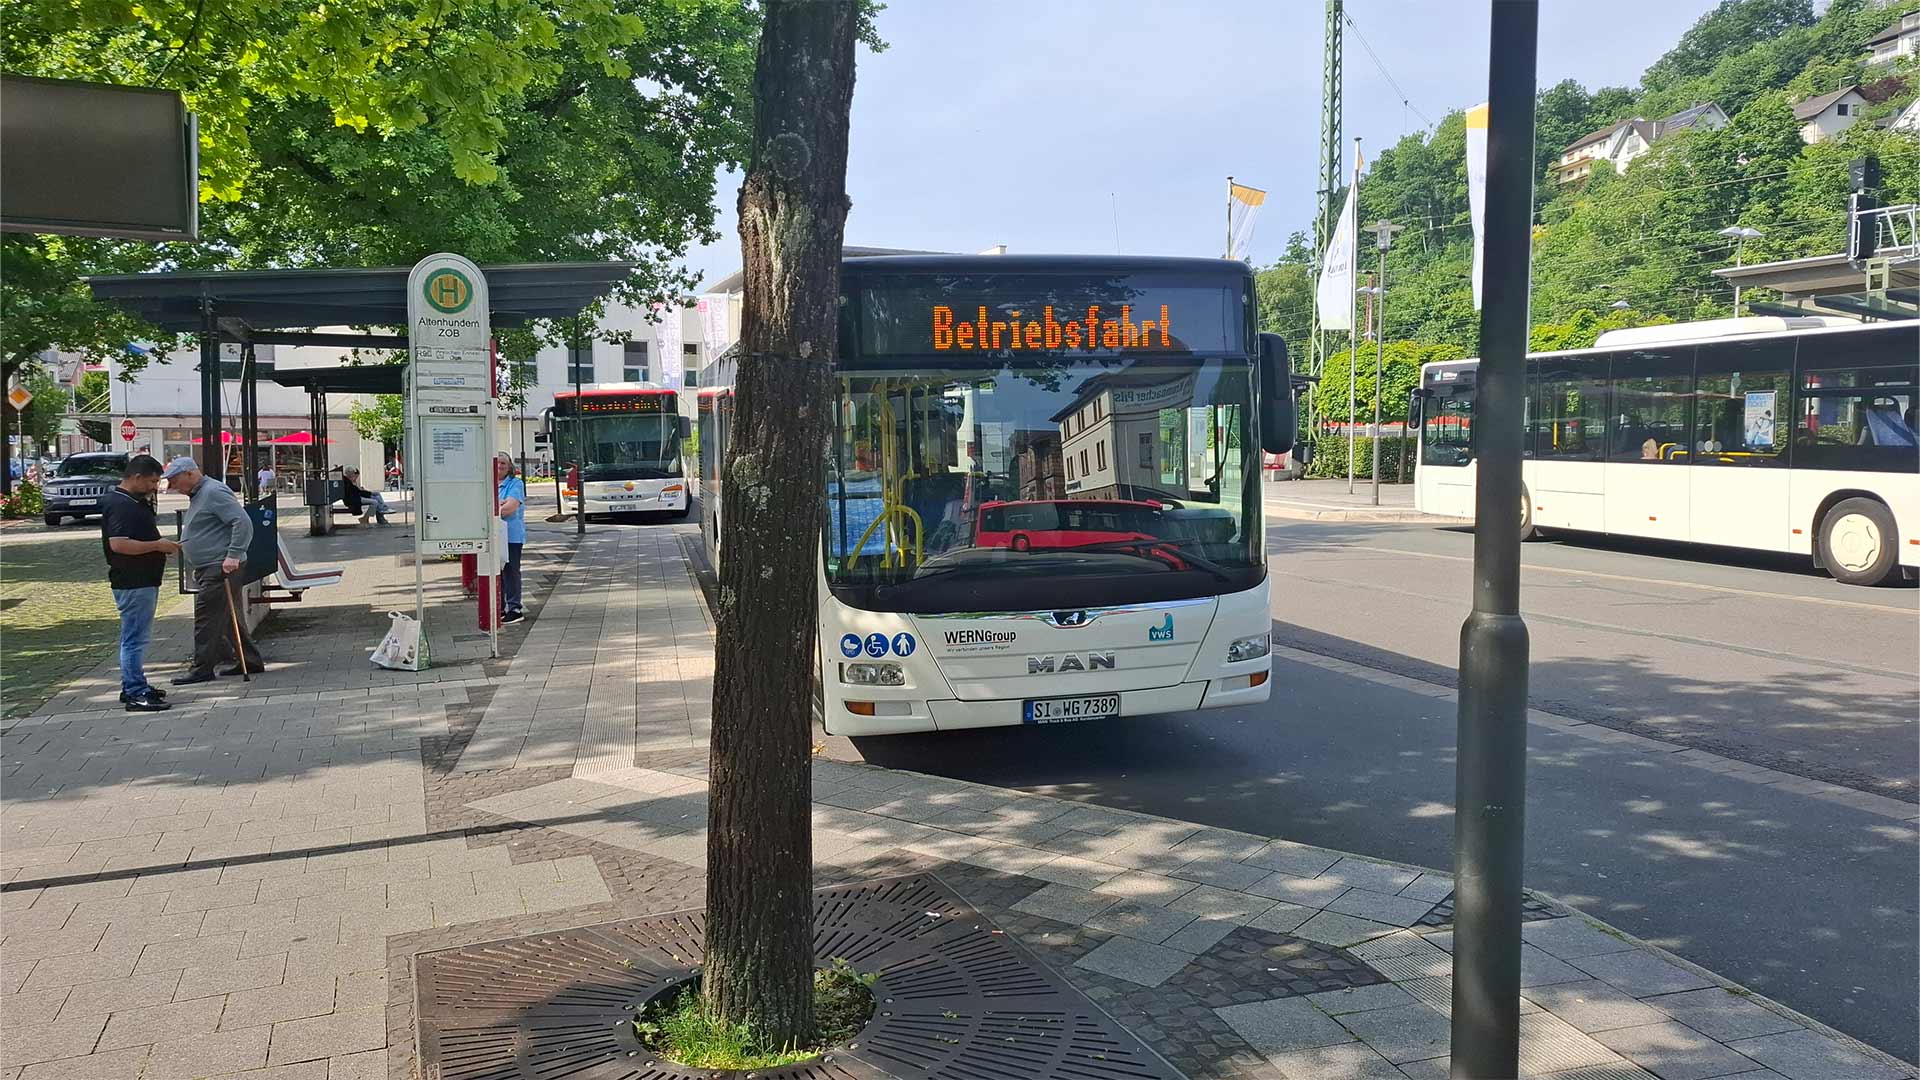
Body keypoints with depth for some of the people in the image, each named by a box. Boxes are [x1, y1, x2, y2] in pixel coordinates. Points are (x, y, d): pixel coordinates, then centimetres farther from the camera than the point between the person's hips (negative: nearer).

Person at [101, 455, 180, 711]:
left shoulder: (135, 502, 14)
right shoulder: (120, 505, -17)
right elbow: (118, 544, -27)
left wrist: (161, 546, 11)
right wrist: (158, 545, -21)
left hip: (143, 581, 11)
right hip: (133, 582, -11)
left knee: (135, 636, 17)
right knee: (135, 638, -7)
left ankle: (133, 687, 27)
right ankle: (136, 695, -4)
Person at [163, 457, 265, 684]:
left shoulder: (214, 492, -14)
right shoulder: (198, 495, 18)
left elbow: (243, 522, -23)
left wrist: (233, 555, -25)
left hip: (220, 567, -11)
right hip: (208, 568, 11)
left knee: (207, 616, -8)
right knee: (224, 616, 13)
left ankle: (202, 668, -4)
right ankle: (249, 660, 18)